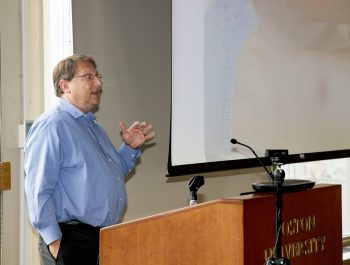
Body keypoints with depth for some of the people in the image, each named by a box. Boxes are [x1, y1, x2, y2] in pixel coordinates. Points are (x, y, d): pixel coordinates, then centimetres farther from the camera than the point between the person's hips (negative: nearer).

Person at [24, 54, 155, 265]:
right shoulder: (51, 126, -13)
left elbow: (114, 173, 27)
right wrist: (54, 241, -21)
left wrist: (131, 147, 9)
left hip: (107, 237, 9)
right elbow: (38, 191, -20)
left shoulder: (92, 125, 17)